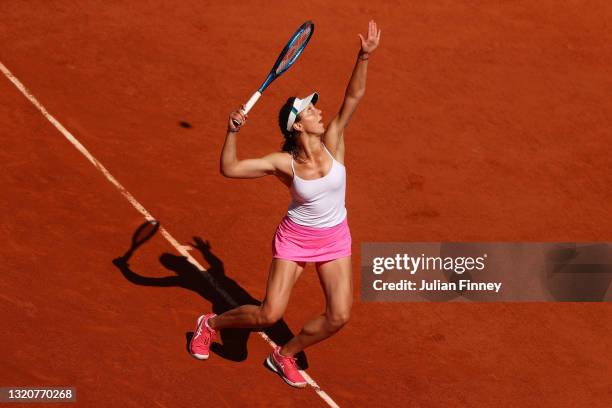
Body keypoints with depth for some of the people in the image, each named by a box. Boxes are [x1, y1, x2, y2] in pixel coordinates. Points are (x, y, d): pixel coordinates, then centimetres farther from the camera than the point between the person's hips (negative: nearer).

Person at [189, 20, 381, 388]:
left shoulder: (333, 143, -15)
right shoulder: (283, 163, -20)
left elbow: (355, 95, -21)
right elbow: (229, 169, -20)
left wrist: (365, 56, -32)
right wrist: (233, 133, -33)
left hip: (335, 239, 3)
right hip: (296, 238, -3)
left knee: (339, 317, -4)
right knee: (269, 315, -6)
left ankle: (285, 356, 21)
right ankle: (211, 324, 25)